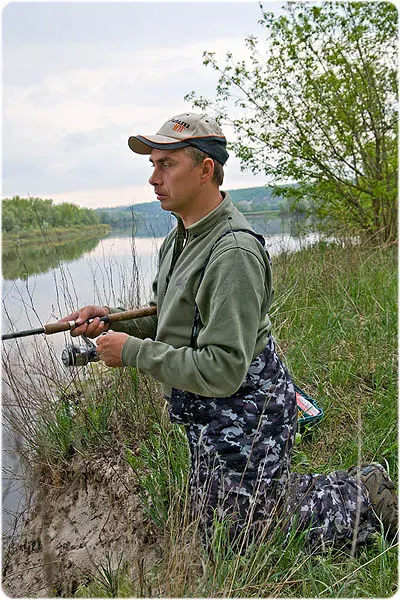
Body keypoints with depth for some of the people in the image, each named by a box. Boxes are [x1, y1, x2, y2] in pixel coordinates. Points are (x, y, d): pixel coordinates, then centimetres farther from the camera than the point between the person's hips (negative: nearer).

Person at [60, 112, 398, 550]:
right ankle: (356, 486, 35)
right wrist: (112, 319, -2)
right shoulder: (180, 237, 5)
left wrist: (133, 352, -23)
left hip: (244, 417, -10)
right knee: (212, 531, 27)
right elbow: (174, 322, 14)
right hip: (207, 416, 10)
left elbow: (222, 371, -30)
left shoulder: (234, 251, -27)